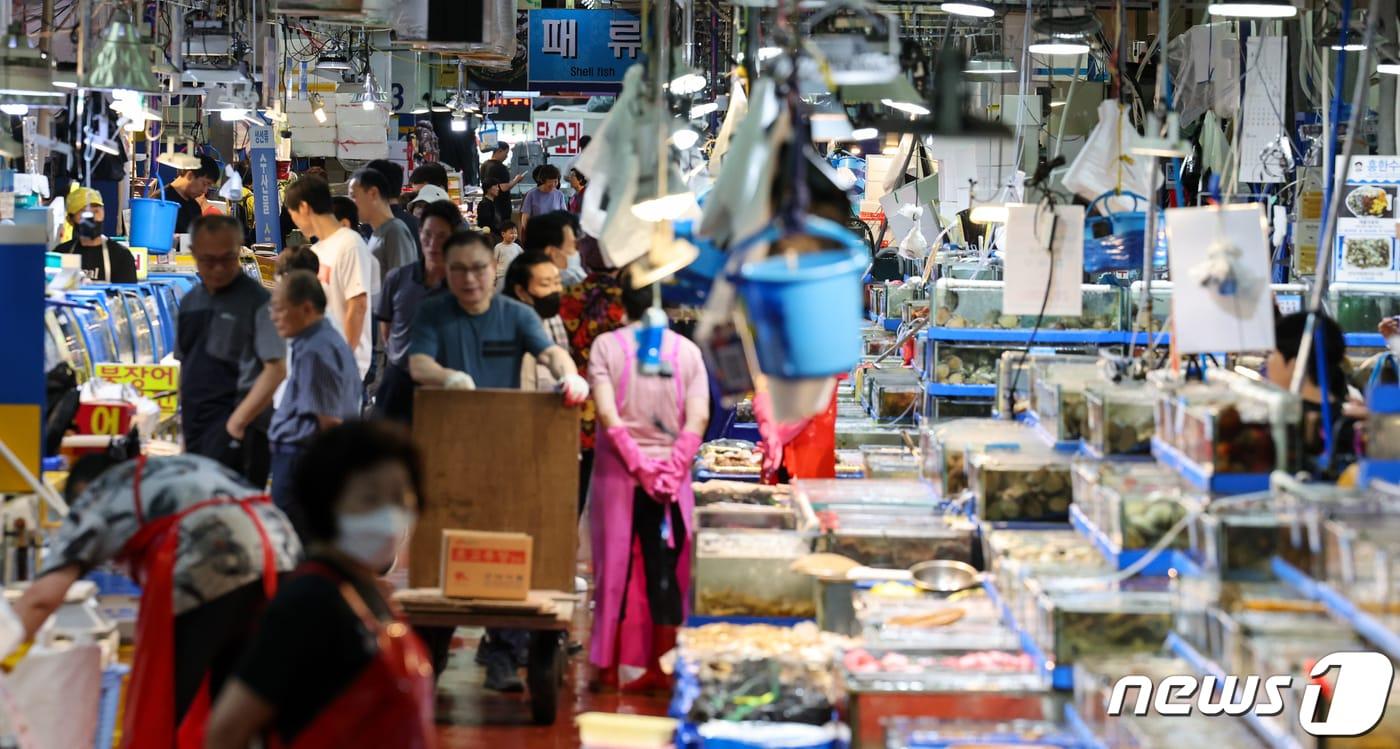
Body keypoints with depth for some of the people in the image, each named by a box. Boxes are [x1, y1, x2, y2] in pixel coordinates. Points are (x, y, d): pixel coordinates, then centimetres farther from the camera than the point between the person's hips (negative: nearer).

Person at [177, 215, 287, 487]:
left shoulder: (256, 301, -7)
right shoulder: (190, 302, 16)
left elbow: (276, 369, -14)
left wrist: (237, 422, -17)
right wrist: (184, 422, 15)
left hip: (236, 433, -7)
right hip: (196, 430, 7)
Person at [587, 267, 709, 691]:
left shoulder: (605, 346, -2)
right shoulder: (687, 351, 2)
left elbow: (607, 414, -11)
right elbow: (697, 419, -6)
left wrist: (639, 464, -11)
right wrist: (672, 468, -8)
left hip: (617, 474, -1)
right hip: (671, 480, 1)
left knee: (617, 568, 7)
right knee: (666, 572, 6)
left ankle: (618, 666, 10)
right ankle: (664, 667, 7)